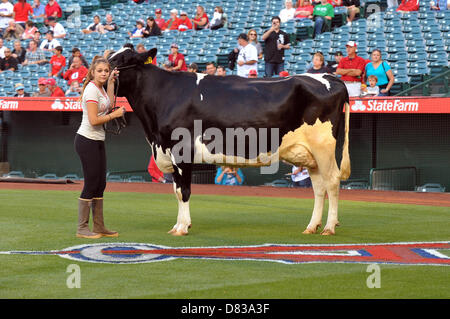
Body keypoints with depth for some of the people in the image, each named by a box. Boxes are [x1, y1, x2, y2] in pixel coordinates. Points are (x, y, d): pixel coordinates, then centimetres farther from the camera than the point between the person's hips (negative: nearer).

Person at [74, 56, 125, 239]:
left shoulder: (100, 88, 14)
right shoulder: (92, 90, -16)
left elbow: (109, 105, 10)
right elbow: (94, 120, -21)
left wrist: (111, 83, 11)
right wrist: (115, 114, -11)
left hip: (98, 141, 10)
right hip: (87, 141, -10)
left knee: (100, 185, 11)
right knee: (91, 184, -7)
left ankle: (99, 227, 17)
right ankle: (82, 228, -2)